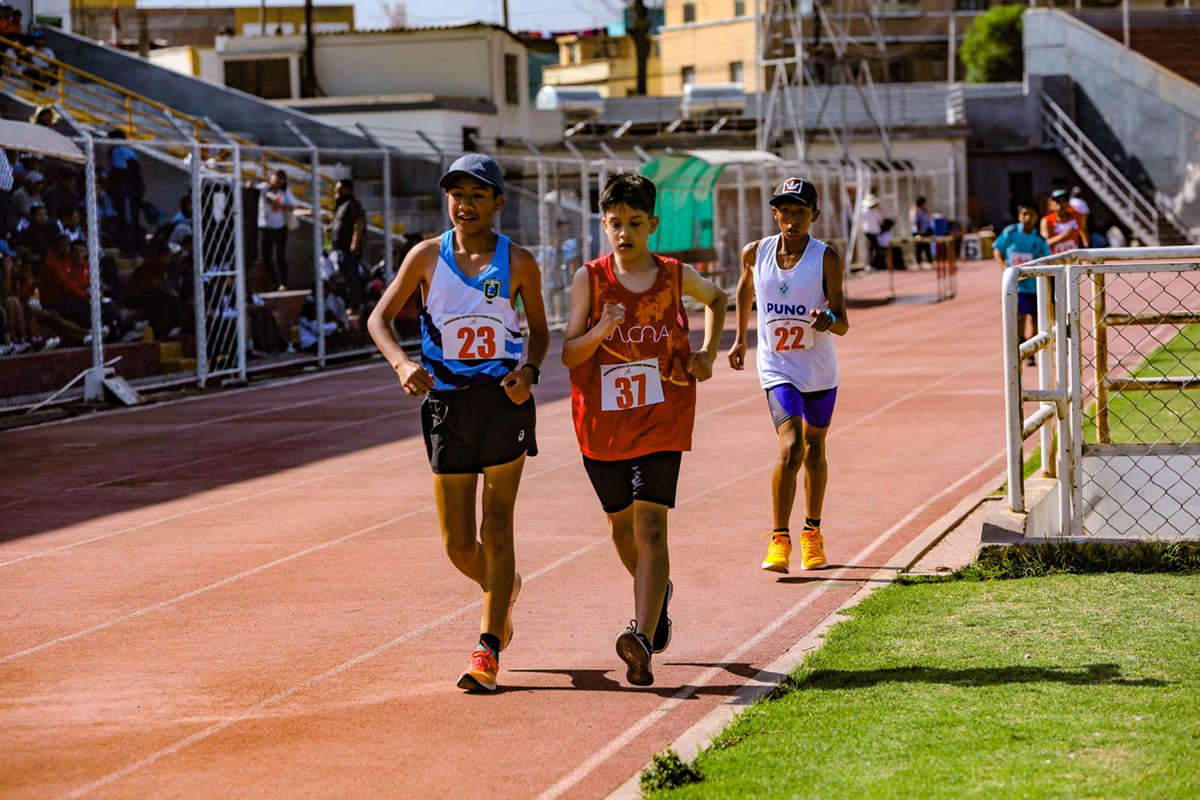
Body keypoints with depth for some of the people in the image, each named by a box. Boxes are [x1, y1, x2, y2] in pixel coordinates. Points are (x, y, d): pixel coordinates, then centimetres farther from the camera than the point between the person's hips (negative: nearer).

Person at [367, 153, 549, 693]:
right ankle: (503, 587, 39)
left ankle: (488, 652, -4)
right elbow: (379, 317, 5)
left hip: (503, 399, -2)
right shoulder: (427, 257, 3)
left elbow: (539, 328, 12)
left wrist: (530, 370, -9)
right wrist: (402, 364, -14)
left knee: (496, 529, -8)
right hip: (446, 401, 2)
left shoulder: (518, 263, 1)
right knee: (457, 545, 5)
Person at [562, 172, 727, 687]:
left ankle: (642, 637, -28)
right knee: (623, 527, 18)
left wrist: (707, 354, 10)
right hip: (602, 426, 2)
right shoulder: (589, 279, -4)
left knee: (650, 527, -16)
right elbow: (569, 355, -8)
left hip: (661, 425, -2)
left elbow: (716, 298, 23)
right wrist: (602, 329, -27)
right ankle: (657, 593, 49)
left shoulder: (676, 276, 0)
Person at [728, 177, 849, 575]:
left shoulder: (826, 259, -12)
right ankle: (779, 541, -12)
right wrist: (740, 339, 21)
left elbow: (843, 324, -15)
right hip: (778, 370, -1)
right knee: (790, 448, -18)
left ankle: (812, 532, 34)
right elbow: (745, 290, 17)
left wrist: (828, 320, -38)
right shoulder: (756, 253, -6)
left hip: (820, 370, 1)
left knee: (814, 450, 16)